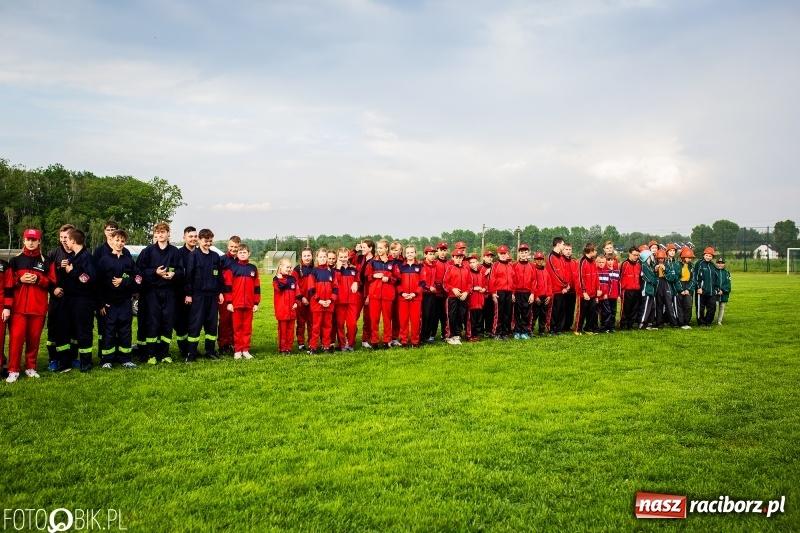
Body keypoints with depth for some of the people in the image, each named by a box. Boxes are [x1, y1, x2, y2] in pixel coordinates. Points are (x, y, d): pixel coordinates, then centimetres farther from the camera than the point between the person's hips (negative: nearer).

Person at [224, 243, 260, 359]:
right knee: (237, 327, 4)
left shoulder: (253, 268, 9)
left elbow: (256, 287, 9)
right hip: (236, 303, -2)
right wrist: (229, 302, -7)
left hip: (249, 304, 2)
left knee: (247, 327, 6)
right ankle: (237, 350, 10)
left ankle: (245, 350, 13)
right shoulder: (232, 267, 1)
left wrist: (256, 303, 6)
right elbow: (228, 286, -2)